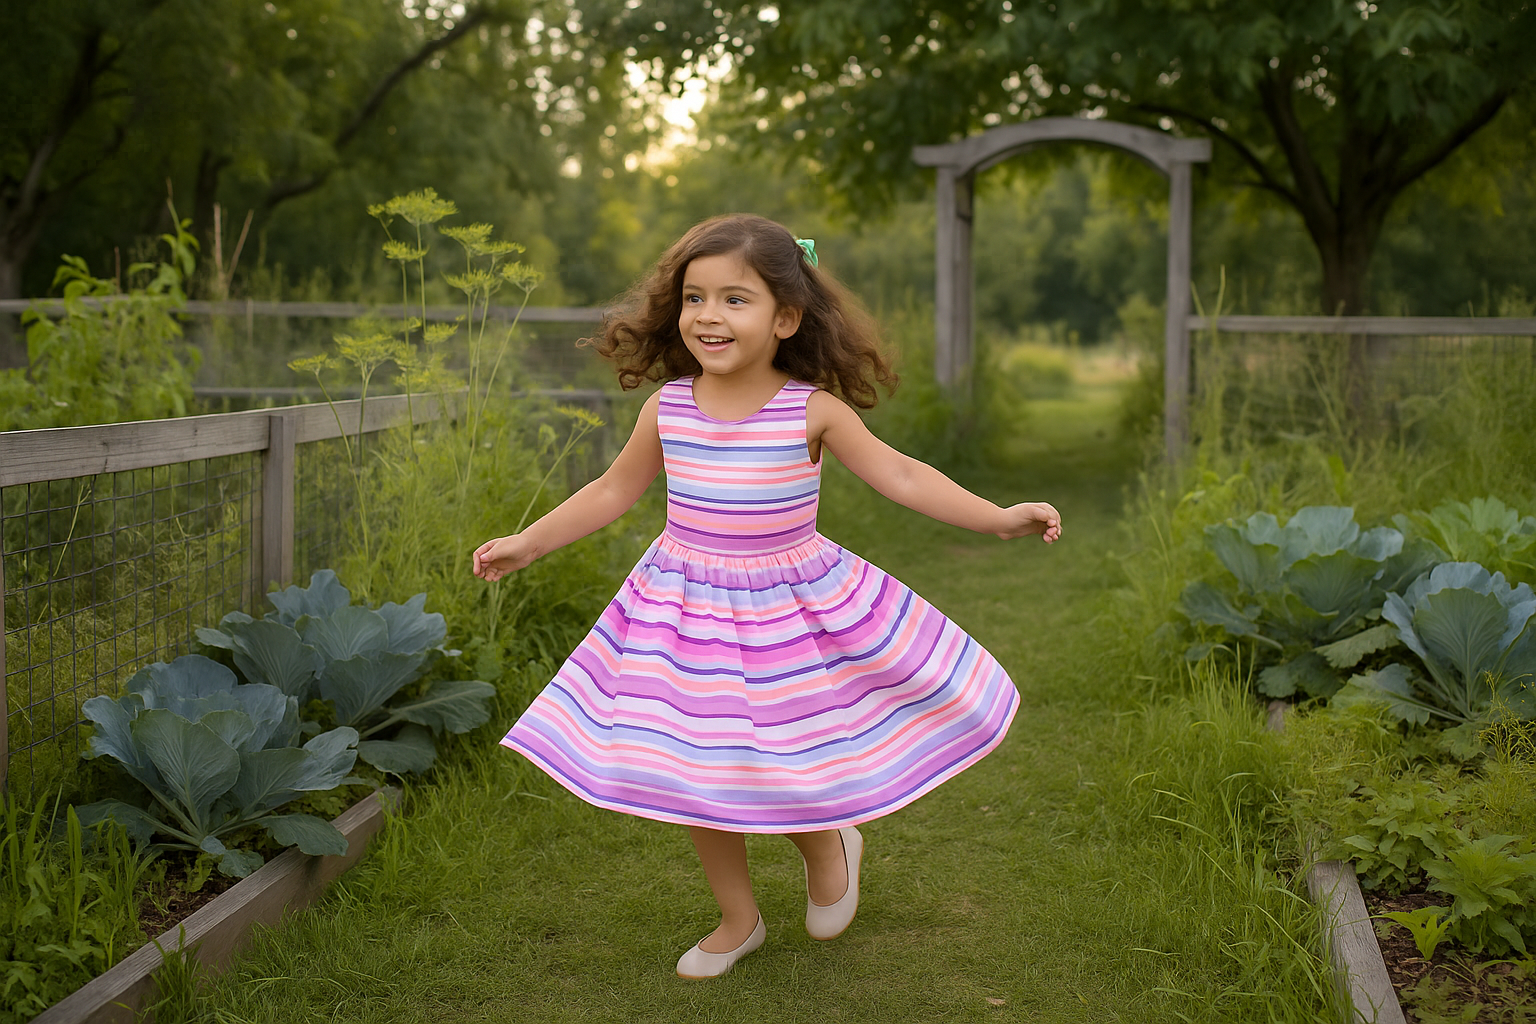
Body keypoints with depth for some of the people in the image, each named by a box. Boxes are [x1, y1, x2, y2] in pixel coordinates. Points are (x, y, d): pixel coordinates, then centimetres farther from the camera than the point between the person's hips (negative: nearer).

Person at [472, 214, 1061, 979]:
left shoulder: (812, 410, -12)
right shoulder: (668, 407, -5)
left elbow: (900, 475, -8)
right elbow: (613, 491, 10)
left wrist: (997, 517, -15)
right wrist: (529, 542, 12)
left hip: (793, 609, -3)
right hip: (689, 615, 3)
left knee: (785, 769, 0)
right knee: (692, 776, 9)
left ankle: (830, 845, 38)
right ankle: (738, 919, 33)